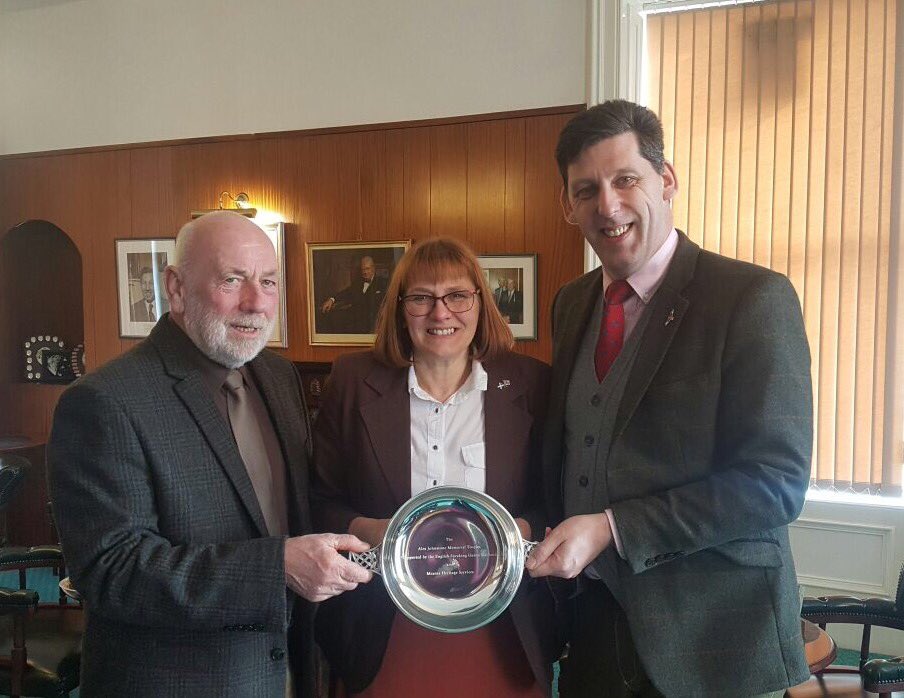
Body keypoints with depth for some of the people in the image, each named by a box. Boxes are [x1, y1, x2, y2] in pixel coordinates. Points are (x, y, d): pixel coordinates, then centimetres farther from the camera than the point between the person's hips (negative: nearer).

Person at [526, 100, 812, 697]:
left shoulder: (755, 298, -15)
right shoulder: (572, 304, 5)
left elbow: (777, 482, -19)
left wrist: (611, 529, -21)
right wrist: (555, 539, -1)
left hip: (712, 645, -5)